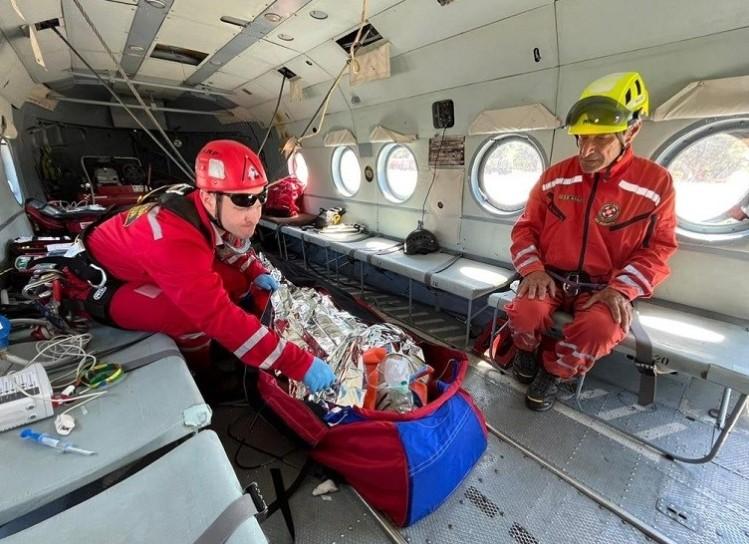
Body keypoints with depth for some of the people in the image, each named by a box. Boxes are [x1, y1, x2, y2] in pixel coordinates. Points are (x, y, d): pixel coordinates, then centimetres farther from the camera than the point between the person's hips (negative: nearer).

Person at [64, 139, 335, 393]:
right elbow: (221, 317, -45)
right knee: (193, 314, -31)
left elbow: (237, 248, 7)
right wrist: (300, 364, -44)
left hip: (147, 273, 7)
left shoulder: (217, 215, -17)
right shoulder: (175, 238, -41)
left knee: (241, 281, -10)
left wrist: (258, 274, -12)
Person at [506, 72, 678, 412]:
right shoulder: (554, 177, 3)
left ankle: (553, 371, 1)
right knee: (525, 313, -30)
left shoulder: (655, 183, -1)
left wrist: (620, 289, -16)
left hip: (603, 289, 0)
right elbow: (525, 228, 5)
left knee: (601, 330, -31)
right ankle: (527, 351, 8)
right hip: (550, 279, 1)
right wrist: (534, 270, -12)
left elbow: (657, 249, 1)